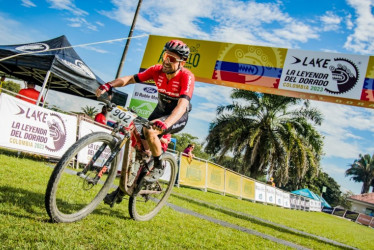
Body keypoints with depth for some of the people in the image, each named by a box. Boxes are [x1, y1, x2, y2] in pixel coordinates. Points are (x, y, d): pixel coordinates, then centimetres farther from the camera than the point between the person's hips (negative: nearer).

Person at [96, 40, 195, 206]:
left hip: (178, 117, -5)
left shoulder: (187, 77, -26)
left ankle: (158, 167, -8)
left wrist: (165, 124, -56)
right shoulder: (157, 70, -12)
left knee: (149, 131, -34)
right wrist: (109, 85, -30)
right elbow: (131, 79, -12)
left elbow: (182, 104, -39)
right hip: (160, 110, 6)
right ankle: (122, 189, 13)